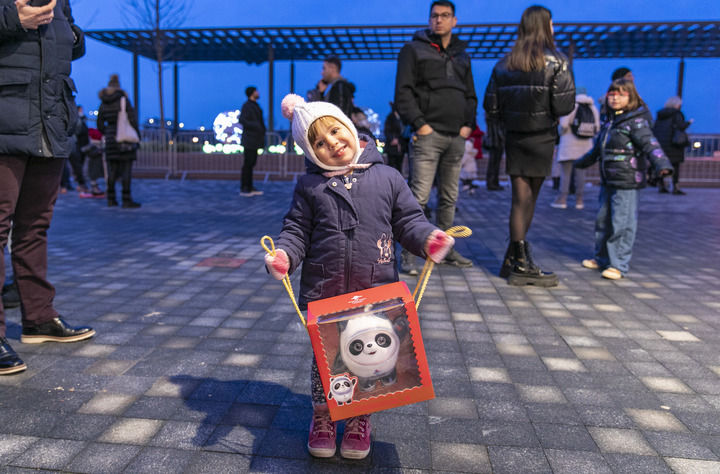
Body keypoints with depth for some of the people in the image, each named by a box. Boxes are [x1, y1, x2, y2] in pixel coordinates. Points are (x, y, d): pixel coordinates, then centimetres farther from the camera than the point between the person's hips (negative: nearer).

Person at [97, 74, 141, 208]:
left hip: (110, 138, 5)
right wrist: (137, 136, -3)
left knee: (112, 169, 10)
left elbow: (100, 124, 12)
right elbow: (132, 119, -10)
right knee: (126, 169, -4)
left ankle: (111, 199, 14)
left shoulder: (103, 103, 10)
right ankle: (126, 200, -6)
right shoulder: (123, 99, -5)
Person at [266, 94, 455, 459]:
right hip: (322, 293, 1)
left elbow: (408, 221, 6)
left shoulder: (387, 178, 3)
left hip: (376, 291, 0)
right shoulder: (309, 186, 4)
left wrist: (427, 238, -14)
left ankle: (360, 419, 34)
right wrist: (284, 254, -14)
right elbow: (297, 230, 6)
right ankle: (322, 416, 36)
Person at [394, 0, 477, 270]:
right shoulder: (414, 50, 5)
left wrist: (469, 123, 7)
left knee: (449, 197, 10)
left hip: (456, 137, 6)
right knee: (419, 195, -12)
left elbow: (471, 94, 24)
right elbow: (403, 92, -4)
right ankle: (408, 254, -6)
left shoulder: (462, 55, 22)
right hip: (429, 134, -6)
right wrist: (418, 123, -14)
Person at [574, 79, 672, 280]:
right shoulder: (609, 123, 16)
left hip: (627, 183, -8)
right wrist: (582, 161, 45)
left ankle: (619, 265, 3)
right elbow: (598, 148, 31)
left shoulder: (636, 122, -7)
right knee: (602, 220, 14)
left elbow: (650, 144, -20)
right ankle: (601, 258, 28)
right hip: (608, 182, 8)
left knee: (622, 223, -6)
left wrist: (662, 164, -37)